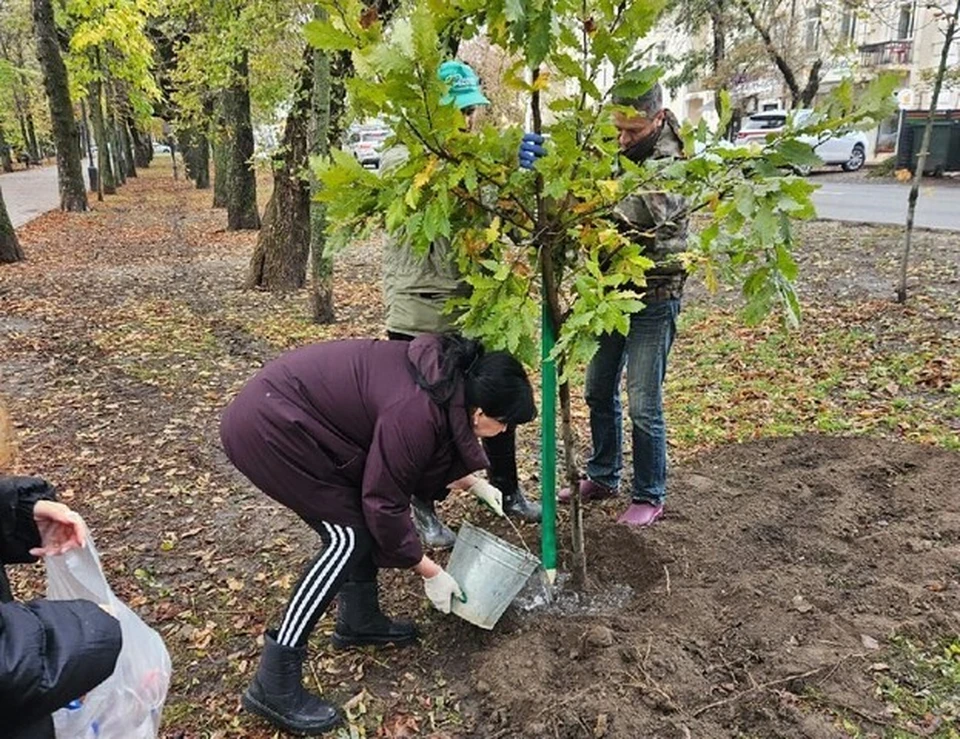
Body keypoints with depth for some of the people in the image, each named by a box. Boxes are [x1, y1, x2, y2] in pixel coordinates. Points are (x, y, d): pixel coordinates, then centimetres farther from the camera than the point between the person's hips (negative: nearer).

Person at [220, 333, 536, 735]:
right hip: (269, 425, -9)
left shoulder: (448, 377, -1)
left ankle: (359, 620, 27)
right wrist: (430, 573, -6)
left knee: (361, 511, 11)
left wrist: (475, 484, 23)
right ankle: (273, 685, -3)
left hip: (289, 411, 10)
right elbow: (385, 505, -17)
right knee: (347, 534, -9)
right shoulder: (415, 412, -27)